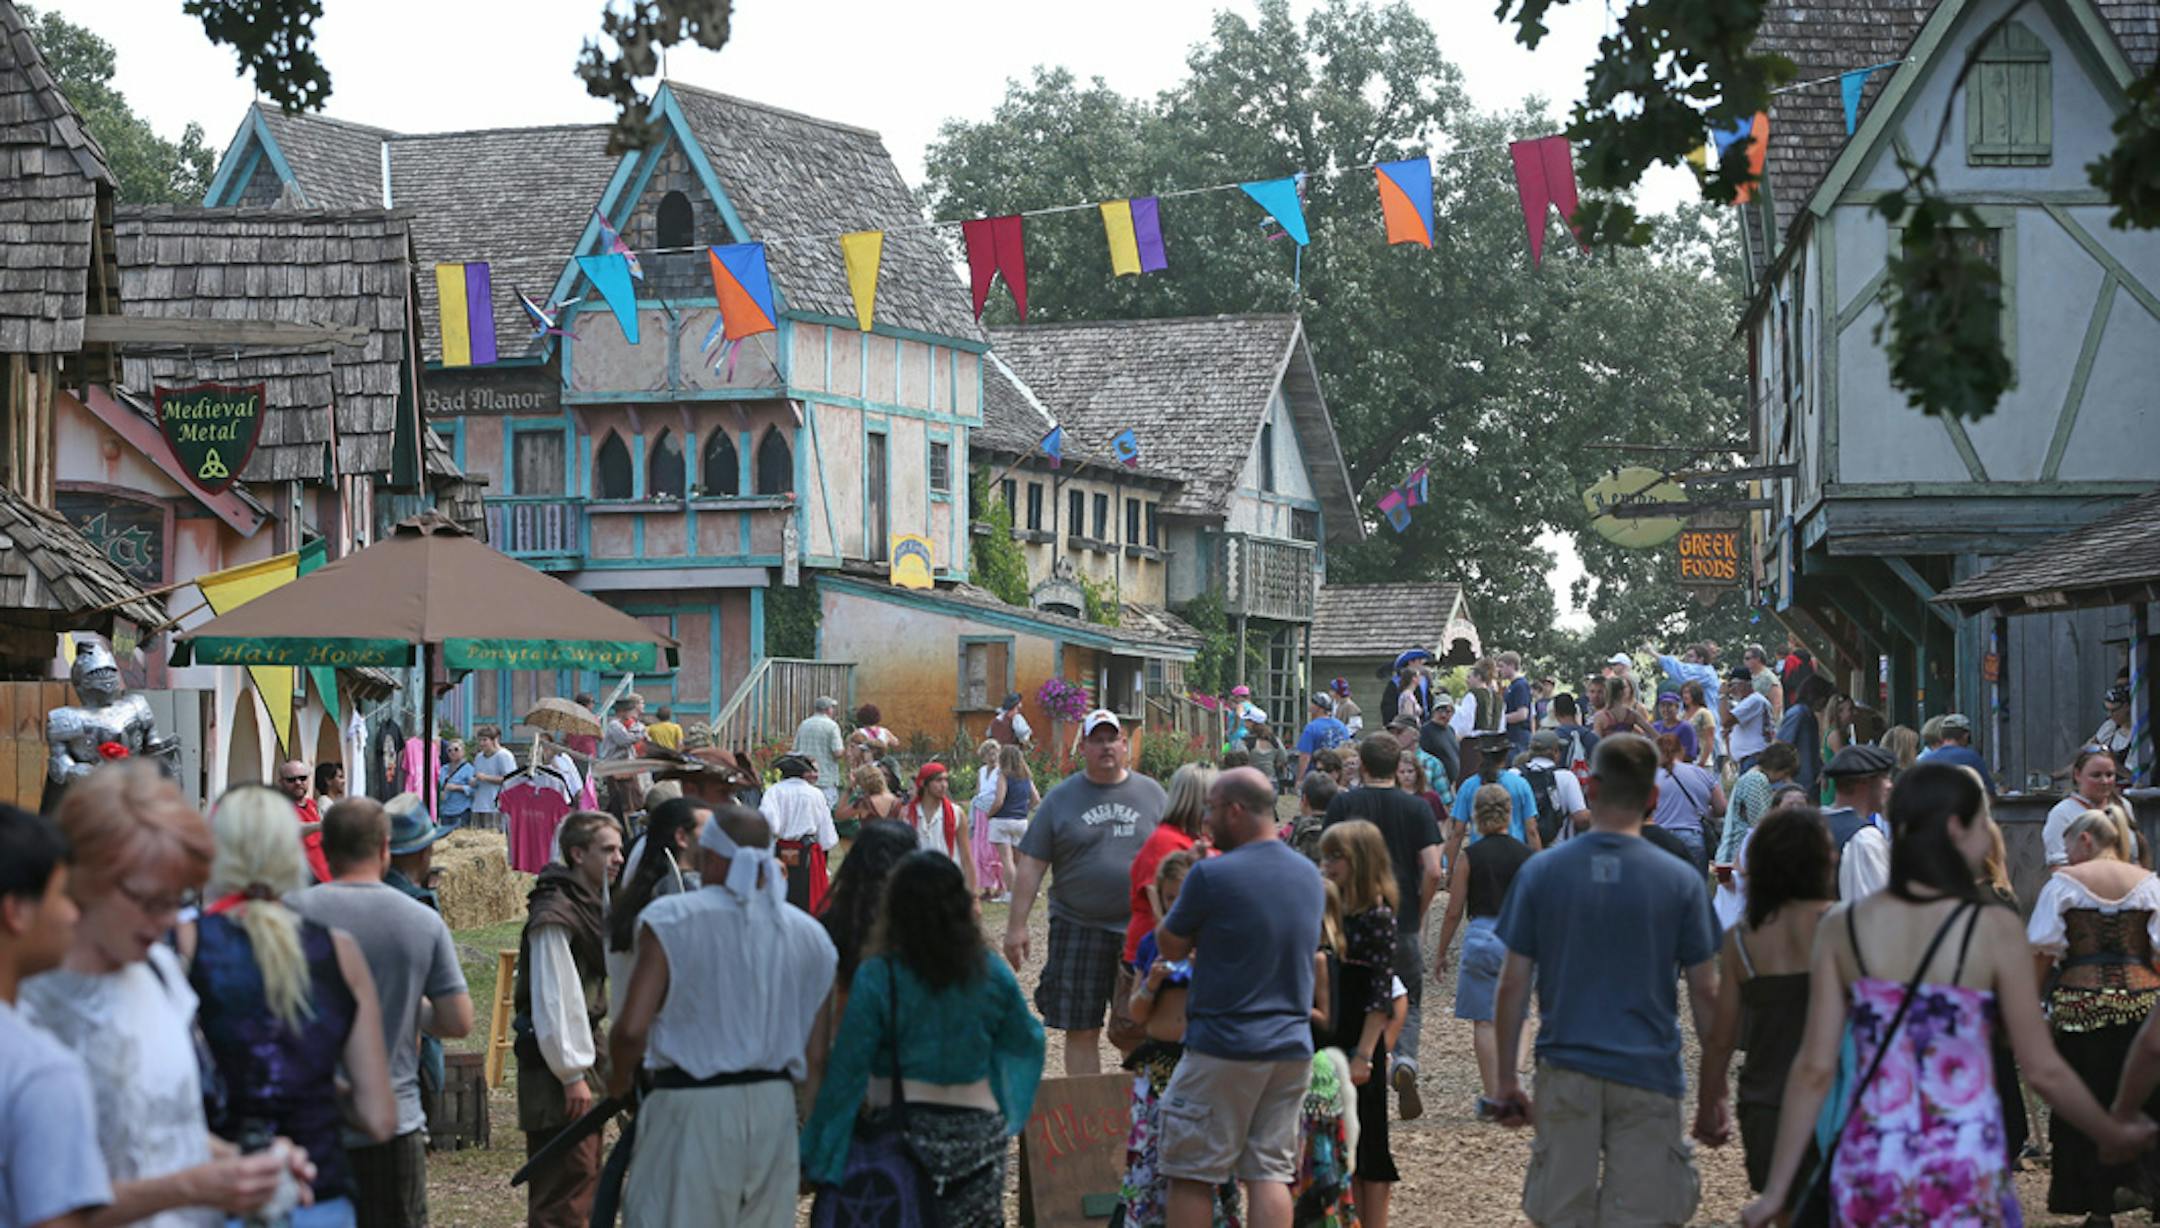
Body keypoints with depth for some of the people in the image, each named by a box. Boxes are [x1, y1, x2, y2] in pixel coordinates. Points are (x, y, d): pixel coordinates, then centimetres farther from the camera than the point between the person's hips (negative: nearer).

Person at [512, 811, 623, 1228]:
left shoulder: (590, 906, 15)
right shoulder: (555, 915, -17)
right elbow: (552, 1001, -21)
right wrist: (571, 1075, -21)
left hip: (584, 1058, 10)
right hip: (557, 1067, -10)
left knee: (585, 1174, 15)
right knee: (566, 1181, -11)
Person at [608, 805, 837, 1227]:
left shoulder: (671, 919, -7)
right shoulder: (810, 934, 7)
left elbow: (631, 1029, -12)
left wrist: (618, 1082, 7)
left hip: (693, 1111, -5)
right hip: (776, 1109, 5)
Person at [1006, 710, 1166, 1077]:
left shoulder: (1151, 794, 7)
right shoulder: (1060, 799, 4)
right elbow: (1031, 867, 3)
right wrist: (1016, 925, -2)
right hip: (1077, 932, 0)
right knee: (1081, 1031, 3)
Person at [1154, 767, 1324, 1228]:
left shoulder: (1212, 875, -14)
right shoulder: (1309, 875, 7)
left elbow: (1171, 946, -2)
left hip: (1224, 1048, -6)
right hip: (1292, 1047, 6)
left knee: (1193, 1176, 3)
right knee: (1271, 1173, 6)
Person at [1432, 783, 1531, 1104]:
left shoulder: (1470, 857, -4)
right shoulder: (1526, 855, 2)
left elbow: (1454, 912, -1)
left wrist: (1441, 953, 10)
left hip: (1482, 936, -3)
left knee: (1484, 1020, 2)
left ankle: (1493, 1096, -1)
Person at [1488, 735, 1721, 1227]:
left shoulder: (1541, 872, -1)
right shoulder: (1680, 881, -2)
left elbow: (1513, 987, 0)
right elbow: (1705, 992, 0)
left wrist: (1506, 1082, 8)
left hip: (1565, 1074, 1)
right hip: (1647, 1075, -1)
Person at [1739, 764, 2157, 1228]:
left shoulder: (1842, 927, 0)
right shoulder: (1994, 929, -7)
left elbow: (1814, 1070, -1)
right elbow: (2042, 1070, -3)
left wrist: (1776, 1190, 5)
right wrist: (2115, 1136, 14)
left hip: (1869, 1168, 3)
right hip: (1964, 1169, -3)